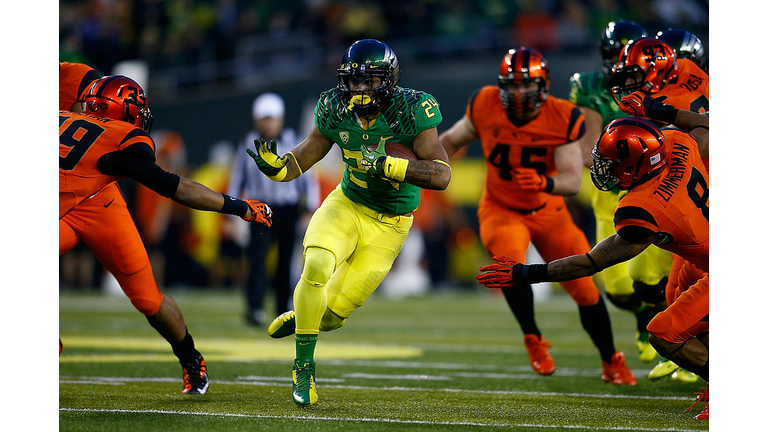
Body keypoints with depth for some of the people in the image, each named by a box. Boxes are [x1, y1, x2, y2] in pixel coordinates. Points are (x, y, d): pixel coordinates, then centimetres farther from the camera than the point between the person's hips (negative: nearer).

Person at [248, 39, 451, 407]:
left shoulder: (412, 111, -22)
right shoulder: (336, 111, -11)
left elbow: (441, 175, -28)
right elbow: (302, 159, 0)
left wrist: (385, 165, -38)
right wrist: (275, 166, -23)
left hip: (389, 225, -1)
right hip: (347, 206, 1)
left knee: (333, 312, -2)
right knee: (317, 266, -30)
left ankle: (300, 318, 37)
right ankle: (304, 366, -12)